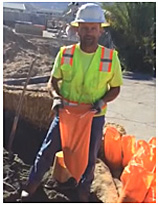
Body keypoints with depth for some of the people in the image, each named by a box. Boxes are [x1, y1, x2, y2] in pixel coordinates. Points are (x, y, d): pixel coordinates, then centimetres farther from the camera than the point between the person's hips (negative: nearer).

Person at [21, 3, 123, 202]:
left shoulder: (110, 57, -10)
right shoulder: (65, 53, -7)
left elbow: (115, 88, 0)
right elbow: (52, 82, 2)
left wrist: (103, 101, -19)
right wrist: (56, 97, -19)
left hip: (94, 117, 0)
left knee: (88, 159, 14)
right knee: (47, 151, 6)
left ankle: (83, 195, 37)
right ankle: (30, 189, 25)